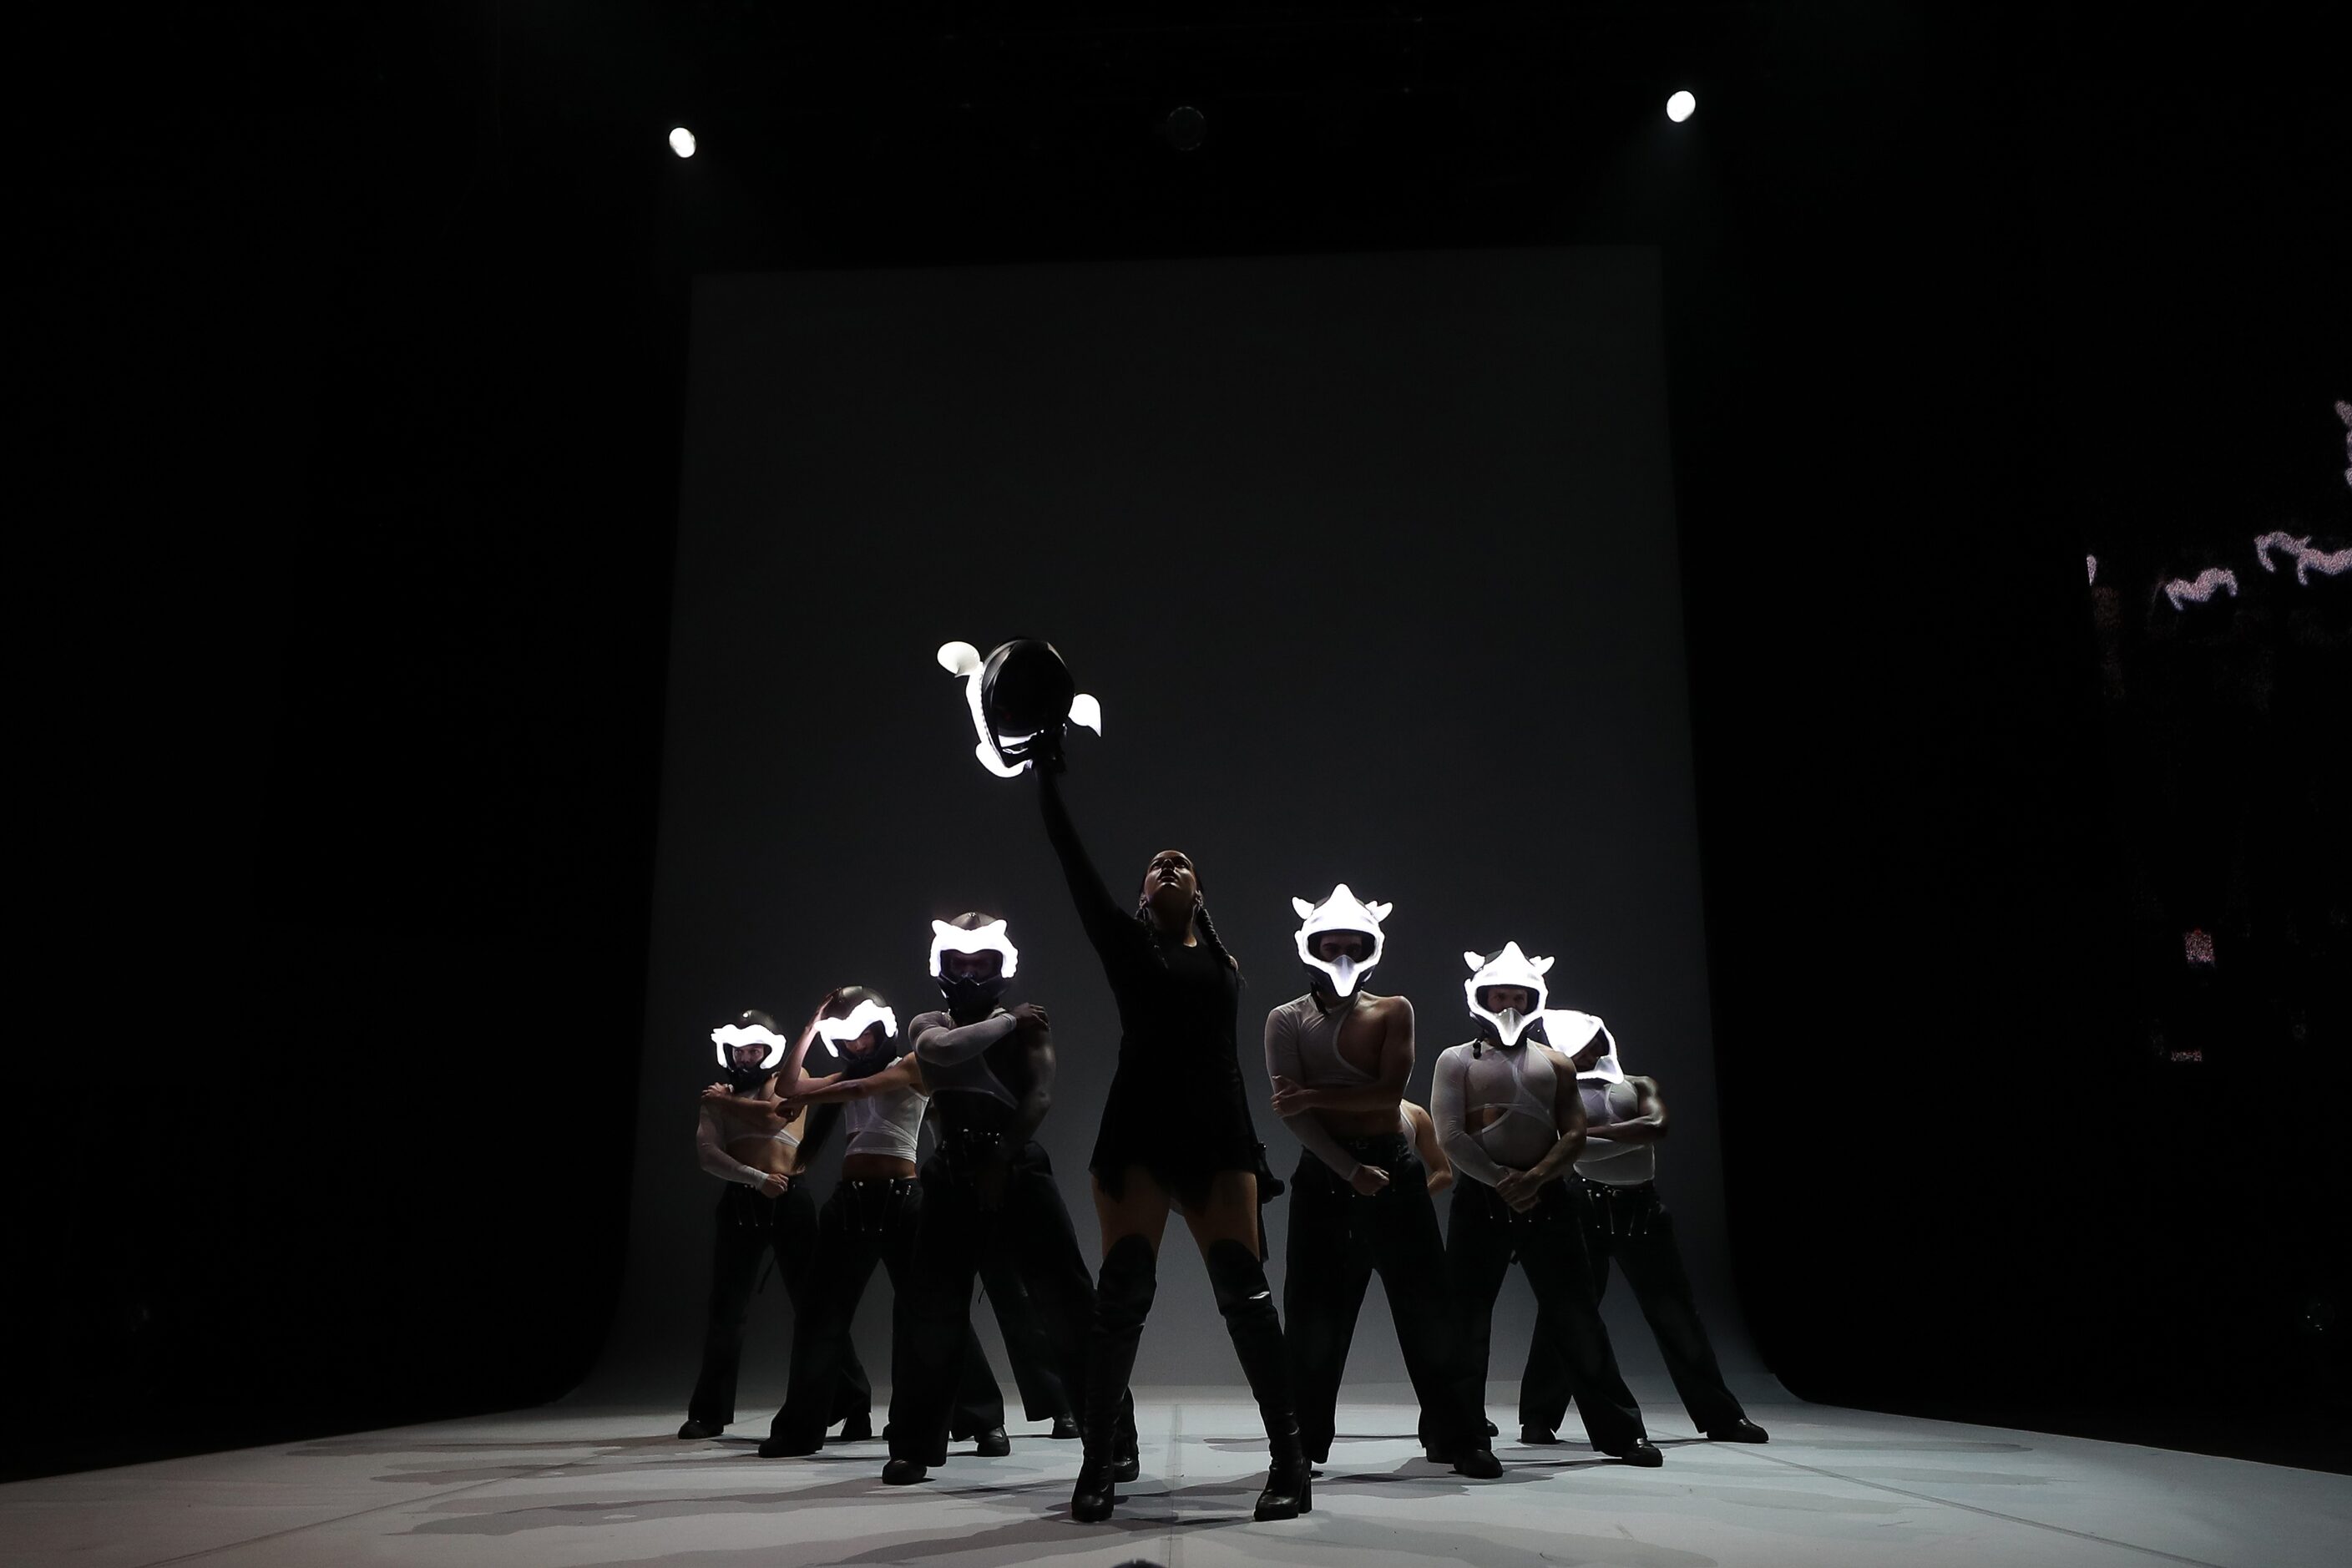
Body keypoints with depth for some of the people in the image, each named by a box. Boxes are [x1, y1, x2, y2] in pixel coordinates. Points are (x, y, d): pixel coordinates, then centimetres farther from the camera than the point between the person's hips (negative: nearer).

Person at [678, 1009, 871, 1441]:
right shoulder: (717, 1097, 15)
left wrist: (726, 1102, 0)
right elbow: (706, 1153, -1)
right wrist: (756, 1178, -14)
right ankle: (708, 1412, 21)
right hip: (738, 1203, 3)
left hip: (788, 1201, -3)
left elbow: (771, 1116, -14)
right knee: (725, 1309, 7)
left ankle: (852, 1404, -2)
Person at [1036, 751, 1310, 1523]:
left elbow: (1223, 1058, 18)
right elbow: (1074, 864, 2)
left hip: (1217, 1136, 2)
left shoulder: (1225, 962, 19)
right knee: (1122, 1290, -6)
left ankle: (1290, 1460, 2)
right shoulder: (1127, 942, 10)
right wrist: (1047, 775, -1)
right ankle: (1097, 1465, 5)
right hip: (1140, 1132, -2)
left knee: (1246, 1291, -6)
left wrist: (1252, 1159, 12)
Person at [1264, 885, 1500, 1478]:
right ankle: (1301, 1442, 12)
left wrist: (1315, 1096, -17)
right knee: (1313, 1313, 1)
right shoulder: (1286, 1020, 1)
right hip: (1323, 1173, -1)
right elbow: (1291, 1112, -10)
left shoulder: (1393, 1011, 5)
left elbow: (1389, 1091, -10)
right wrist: (1351, 1170, -17)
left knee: (1427, 1304, 3)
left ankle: (1457, 1435, 13)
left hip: (1395, 1168, 1)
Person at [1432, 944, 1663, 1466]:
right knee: (1466, 1316, 0)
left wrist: (1534, 1177, -14)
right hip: (1479, 1201, -2)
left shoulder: (1556, 1065, 13)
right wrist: (1501, 1181, -15)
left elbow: (1574, 1135, 3)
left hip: (1546, 1197, 2)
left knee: (1576, 1315, 4)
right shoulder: (1457, 1061, 4)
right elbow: (1449, 1135, -7)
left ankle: (1619, 1430, 13)